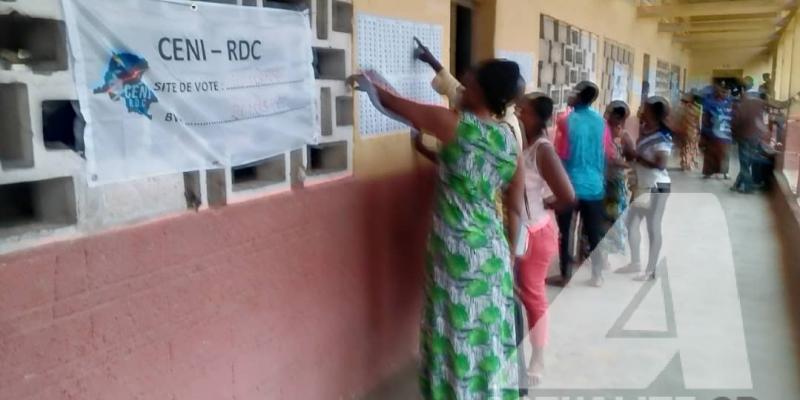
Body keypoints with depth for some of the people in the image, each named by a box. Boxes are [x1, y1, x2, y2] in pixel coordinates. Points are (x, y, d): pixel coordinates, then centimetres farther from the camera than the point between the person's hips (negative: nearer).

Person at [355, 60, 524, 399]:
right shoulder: (510, 142, 2)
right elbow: (515, 208, 8)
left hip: (456, 252, -5)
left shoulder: (452, 124, -13)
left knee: (458, 337, 7)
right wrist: (509, 254, 19)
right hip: (493, 250, 5)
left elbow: (395, 104, 0)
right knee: (489, 334, 18)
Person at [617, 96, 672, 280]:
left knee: (653, 227, -1)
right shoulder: (644, 131, 8)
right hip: (642, 185, 9)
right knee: (631, 223, 14)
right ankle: (635, 263, 28)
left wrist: (638, 159, -22)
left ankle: (651, 270, 9)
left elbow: (661, 164, -28)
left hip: (656, 187, -9)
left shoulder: (662, 138, -16)